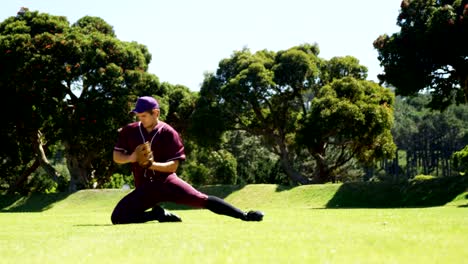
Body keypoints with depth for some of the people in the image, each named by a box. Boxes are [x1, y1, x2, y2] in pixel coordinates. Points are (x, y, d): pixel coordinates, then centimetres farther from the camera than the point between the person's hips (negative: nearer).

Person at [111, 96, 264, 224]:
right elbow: (116, 157, 3)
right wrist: (129, 158, -20)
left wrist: (152, 165, -28)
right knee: (117, 217, -15)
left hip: (166, 181, -2)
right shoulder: (129, 131, 2)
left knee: (201, 199, -18)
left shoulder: (168, 133, -7)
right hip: (144, 188, 3)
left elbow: (173, 166, -10)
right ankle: (157, 214, 0)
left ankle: (244, 216, -14)